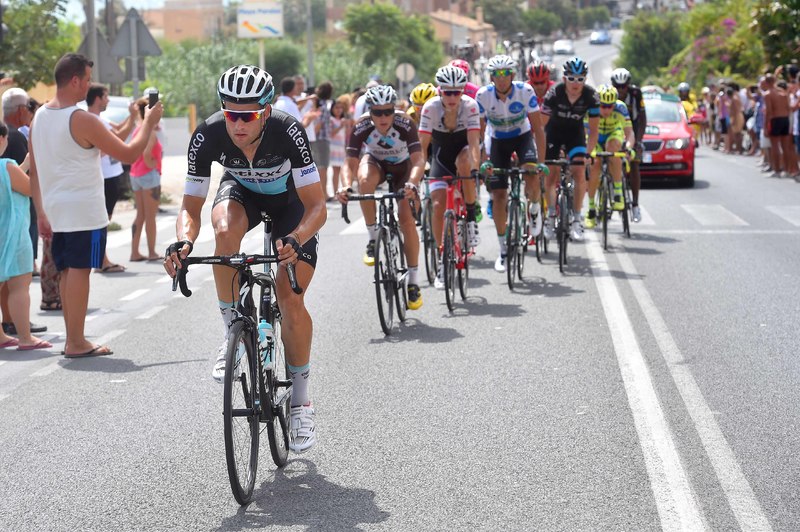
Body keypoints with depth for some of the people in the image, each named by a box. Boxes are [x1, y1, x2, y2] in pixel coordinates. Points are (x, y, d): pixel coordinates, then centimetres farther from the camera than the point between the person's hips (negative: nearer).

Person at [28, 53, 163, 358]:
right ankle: (76, 343, -3)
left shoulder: (39, 117, 8)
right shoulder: (82, 120, -16)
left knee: (67, 271, 12)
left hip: (56, 208, 8)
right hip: (84, 209, -8)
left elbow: (34, 171, 13)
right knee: (80, 270, -5)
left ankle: (72, 339, 16)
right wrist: (148, 124, 2)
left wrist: (41, 212, 18)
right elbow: (128, 154, -12)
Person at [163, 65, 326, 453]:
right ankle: (234, 334, -19)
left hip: (291, 201, -2)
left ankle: (301, 400, 4)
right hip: (242, 192, 2)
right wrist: (184, 241, -46)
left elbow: (317, 207, -36)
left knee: (290, 301, -15)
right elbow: (191, 207, -24)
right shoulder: (208, 136, -31)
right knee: (225, 229, -36)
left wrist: (295, 240, -55)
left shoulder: (288, 132, -37)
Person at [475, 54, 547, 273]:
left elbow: (538, 127, -22)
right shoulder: (483, 95, -22)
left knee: (532, 177, -30)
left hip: (523, 136, -1)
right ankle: (503, 250, 9)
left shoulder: (525, 91, -25)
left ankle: (534, 209, 5)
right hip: (498, 141, 1)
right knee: (498, 195, -4)